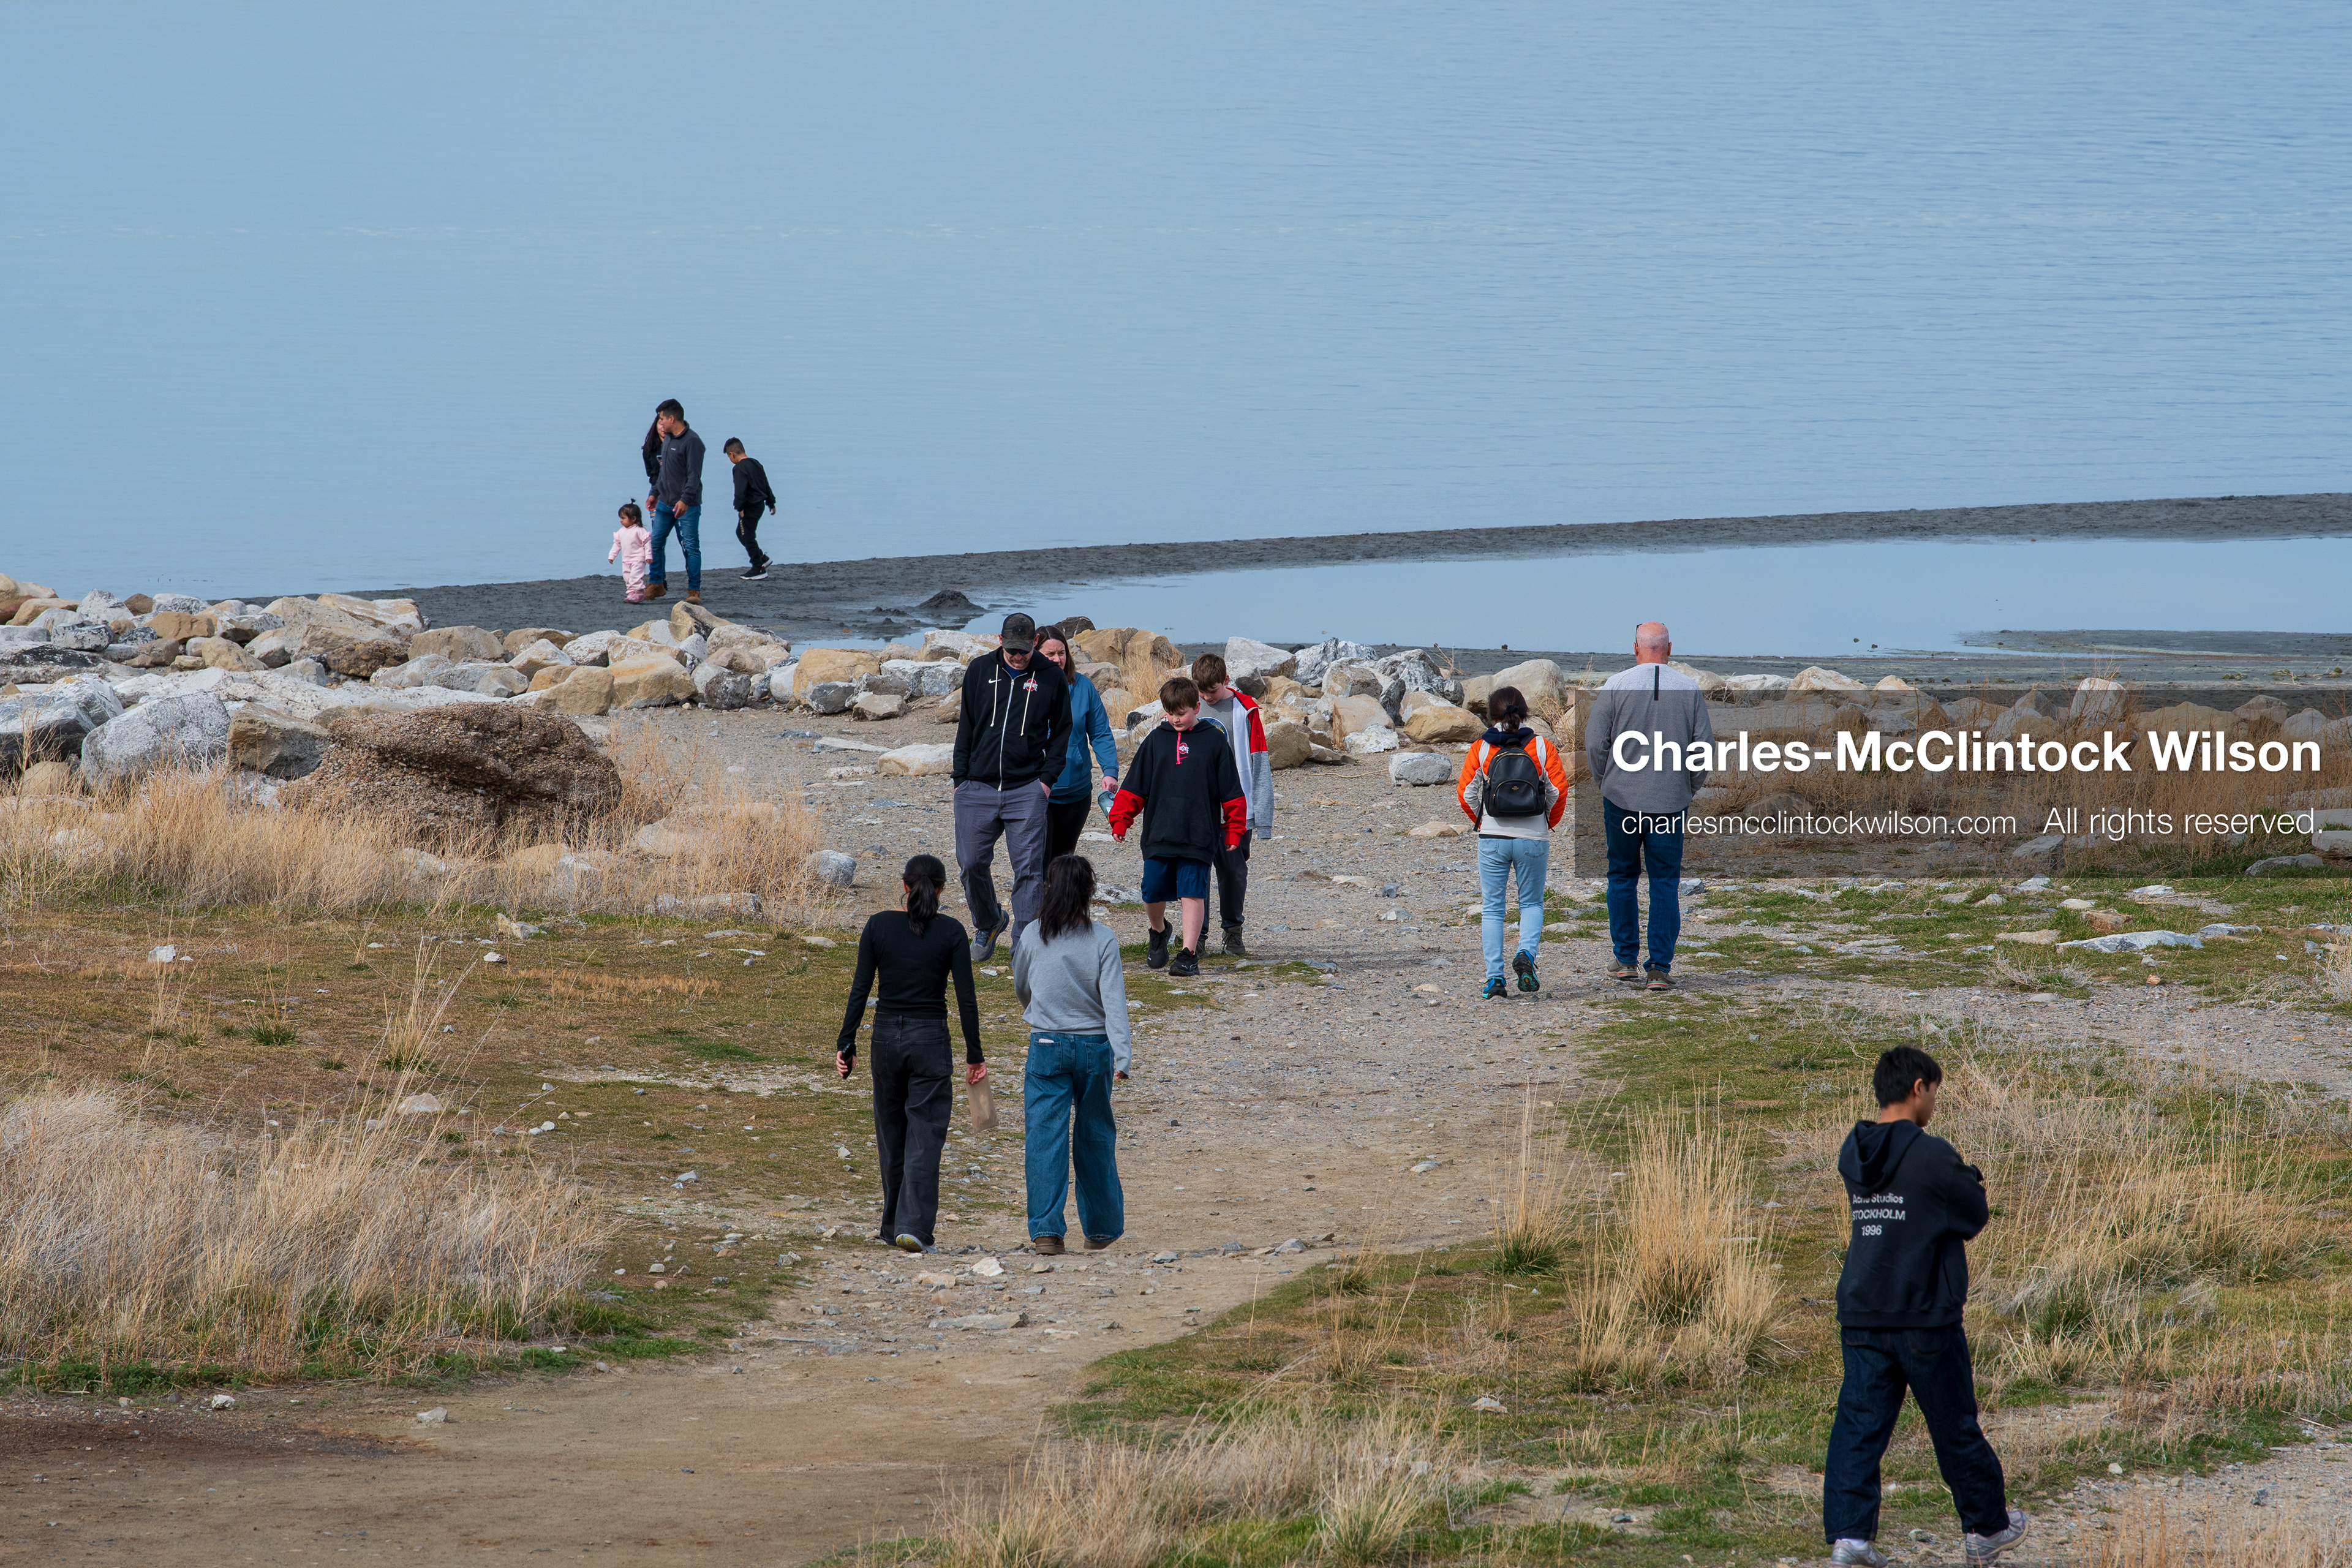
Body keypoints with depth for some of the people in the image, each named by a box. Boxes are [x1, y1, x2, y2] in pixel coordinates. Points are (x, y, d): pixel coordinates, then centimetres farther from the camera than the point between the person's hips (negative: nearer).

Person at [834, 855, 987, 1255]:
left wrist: (846, 1043, 3)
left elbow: (860, 989, -3)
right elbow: (966, 998, -6)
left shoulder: (878, 926, -2)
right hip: (931, 1040, -2)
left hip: (886, 1037, 2)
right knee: (924, 1137, 0)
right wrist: (974, 1054, 0)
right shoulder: (950, 932, -6)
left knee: (891, 1133, 16)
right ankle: (914, 1227, -12)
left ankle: (894, 1225, 25)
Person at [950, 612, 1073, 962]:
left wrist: (1048, 778, -1)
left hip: (1027, 789, -2)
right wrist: (960, 777, 6)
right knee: (972, 862, 1)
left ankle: (1023, 939, -1)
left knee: (1029, 867, -6)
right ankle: (987, 923, 24)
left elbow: (1061, 731, 10)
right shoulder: (979, 671, 6)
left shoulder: (1051, 677, 3)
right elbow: (966, 725, 12)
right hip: (978, 788, 2)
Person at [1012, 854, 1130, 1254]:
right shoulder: (1103, 939, -7)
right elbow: (1114, 999, -13)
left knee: (1046, 1139, -1)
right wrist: (1122, 1056, -16)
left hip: (1046, 1046, 0)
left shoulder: (1032, 936, -3)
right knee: (1095, 1138, 14)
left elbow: (1021, 988, 13)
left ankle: (1046, 1229, -12)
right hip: (1094, 1043, 0)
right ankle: (1101, 1228, 24)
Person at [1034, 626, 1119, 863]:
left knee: (1064, 861, 15)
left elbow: (1101, 734, 5)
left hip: (1076, 791, 3)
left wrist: (1110, 770, -10)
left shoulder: (1083, 687, 2)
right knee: (1040, 862, -12)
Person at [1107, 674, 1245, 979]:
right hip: (1158, 836, 3)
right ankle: (1158, 933, 34)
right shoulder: (1156, 740, 8)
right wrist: (1120, 820, 6)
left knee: (1193, 893, -7)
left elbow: (1231, 790, 6)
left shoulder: (1214, 740, 2)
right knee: (1153, 892, 5)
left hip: (1198, 836, -3)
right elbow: (1135, 786, 12)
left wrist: (1234, 829, 4)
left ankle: (1189, 952, -3)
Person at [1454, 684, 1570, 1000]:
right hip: (1534, 840, 0)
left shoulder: (1481, 749, -2)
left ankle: (1495, 977, 1)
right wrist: (1549, 822, 13)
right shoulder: (1542, 747, -1)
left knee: (1493, 909, 8)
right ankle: (1526, 953, -12)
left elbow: (1465, 792, -4)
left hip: (1493, 840, 0)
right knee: (1532, 903, 15)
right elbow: (1560, 789, -3)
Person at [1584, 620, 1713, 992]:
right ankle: (1660, 968, -1)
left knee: (1622, 878, 14)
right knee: (1666, 884, 5)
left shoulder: (1616, 686, -4)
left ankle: (1626, 961, 15)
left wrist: (1606, 783, 10)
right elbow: (1705, 748, 0)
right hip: (1670, 804, 1)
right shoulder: (1689, 690, 0)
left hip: (1622, 798, -1)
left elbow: (1595, 743, -5)